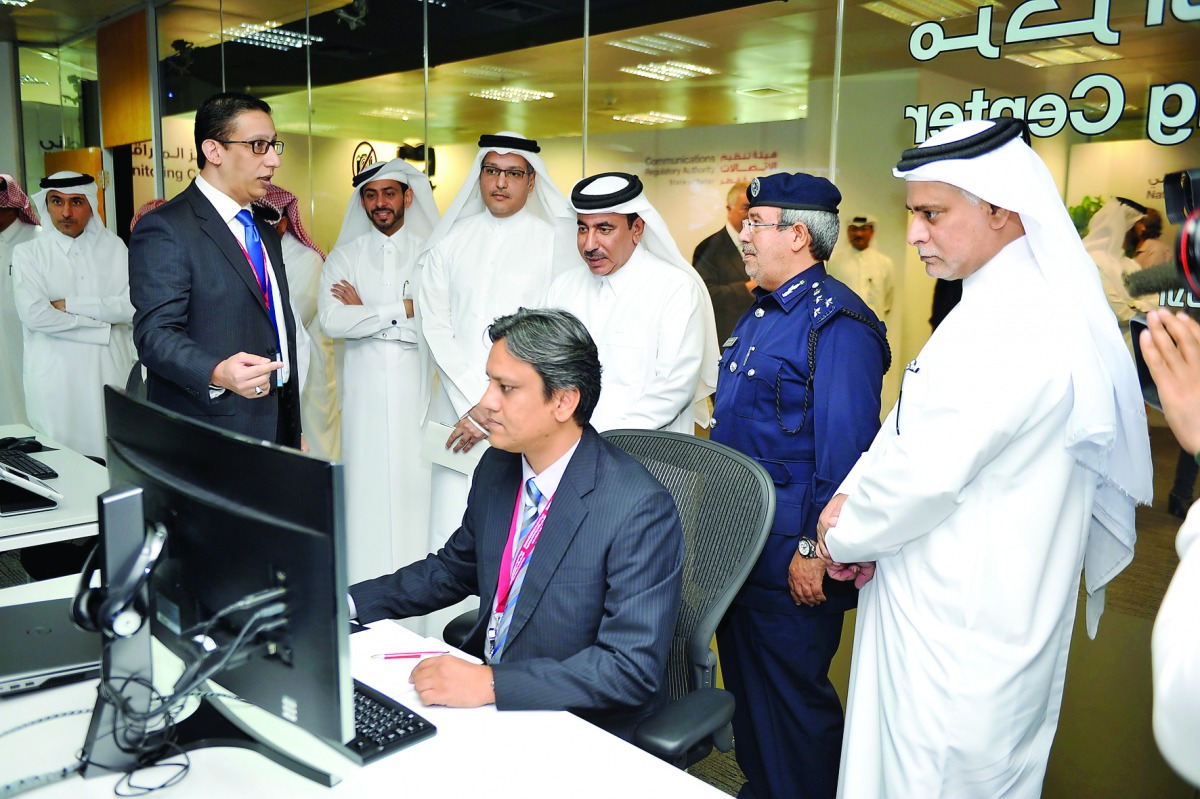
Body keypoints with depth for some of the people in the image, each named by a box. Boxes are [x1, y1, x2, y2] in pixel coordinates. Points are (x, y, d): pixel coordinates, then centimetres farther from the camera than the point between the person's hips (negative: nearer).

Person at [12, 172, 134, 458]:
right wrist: (102, 325, -9)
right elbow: (33, 314, -10)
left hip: (111, 373, 1)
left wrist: (69, 304, -8)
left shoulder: (114, 247, 8)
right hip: (56, 379, -1)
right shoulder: (28, 253, 4)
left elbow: (133, 306, -5)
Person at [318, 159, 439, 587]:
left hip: (417, 389, -1)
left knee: (415, 484, 0)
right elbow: (332, 322, -6)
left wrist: (365, 313, -7)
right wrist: (402, 310, -10)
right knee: (368, 486, 3)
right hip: (364, 389, 2)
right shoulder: (344, 257, 8)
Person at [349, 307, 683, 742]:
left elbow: (632, 667, -25)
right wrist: (348, 603, 2)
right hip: (483, 692, 7)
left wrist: (492, 684, -31)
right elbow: (453, 569, 15)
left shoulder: (640, 510, -23)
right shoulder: (498, 467, 1)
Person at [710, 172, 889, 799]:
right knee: (744, 681, 22)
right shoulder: (760, 314, 12)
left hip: (791, 559, -9)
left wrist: (816, 549, -22)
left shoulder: (837, 322, -18)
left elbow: (845, 448, -23)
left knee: (791, 697, 7)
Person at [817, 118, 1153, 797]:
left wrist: (845, 535, -9)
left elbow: (928, 472, -26)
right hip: (936, 614, 9)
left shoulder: (1025, 325, -23)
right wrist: (853, 504, -1)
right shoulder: (992, 308, 11)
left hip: (967, 634, -9)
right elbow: (908, 439, 13)